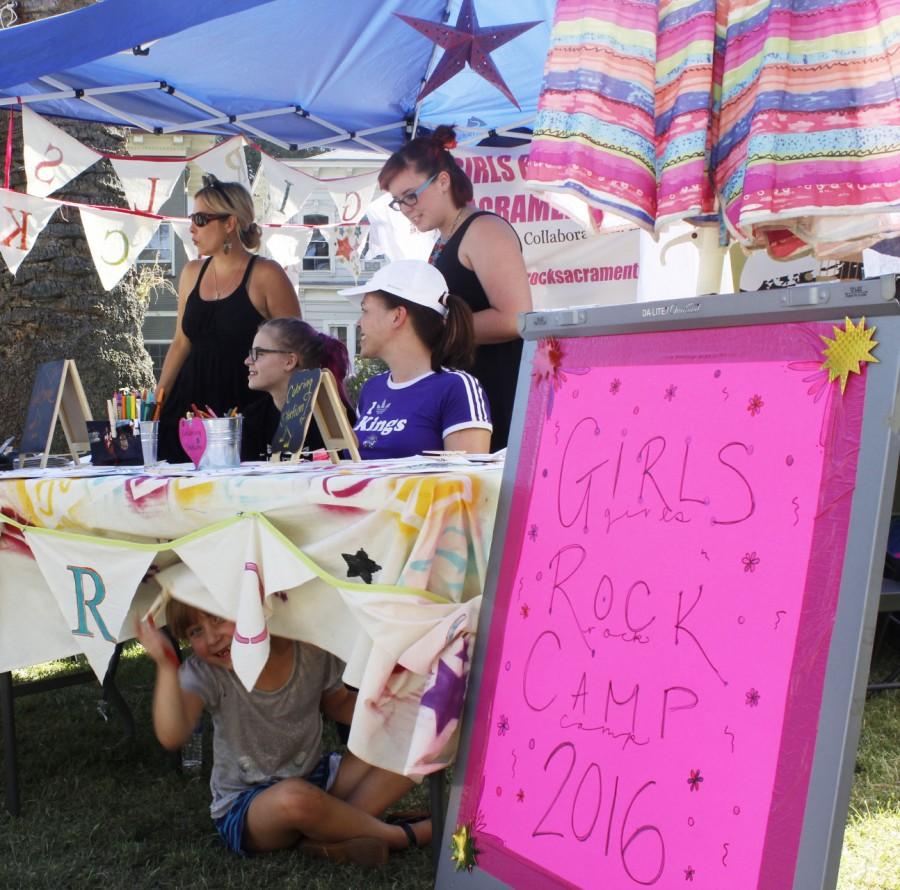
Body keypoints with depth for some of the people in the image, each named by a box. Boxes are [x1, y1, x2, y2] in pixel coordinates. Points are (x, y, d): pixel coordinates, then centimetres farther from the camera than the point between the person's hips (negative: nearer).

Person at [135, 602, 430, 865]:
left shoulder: (310, 650, -12)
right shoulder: (204, 674, -18)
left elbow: (338, 704, 8)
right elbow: (172, 737, -36)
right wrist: (167, 666, -48)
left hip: (315, 779, 4)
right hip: (243, 808, -4)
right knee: (293, 797, -39)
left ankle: (329, 836, -23)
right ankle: (396, 835, -13)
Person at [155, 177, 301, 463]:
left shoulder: (266, 275, -5)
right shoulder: (192, 273, 13)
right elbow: (181, 343, 18)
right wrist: (156, 403, 11)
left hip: (247, 405, -5)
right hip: (191, 404, 5)